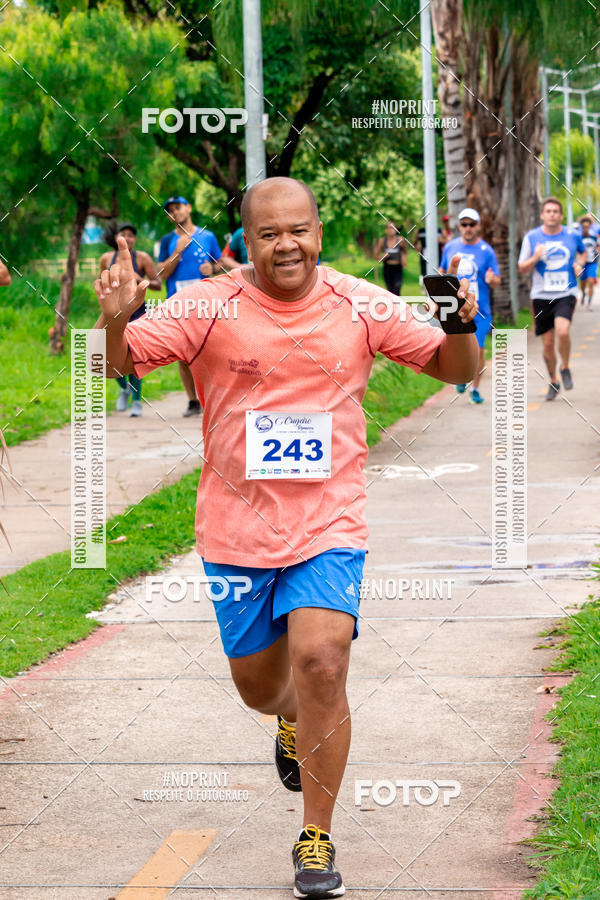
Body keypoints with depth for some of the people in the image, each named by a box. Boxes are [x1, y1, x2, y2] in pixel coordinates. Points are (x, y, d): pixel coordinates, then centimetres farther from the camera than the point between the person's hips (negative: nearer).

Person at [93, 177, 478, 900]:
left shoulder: (359, 306, -3)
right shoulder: (210, 307, -8)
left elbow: (453, 369, 5)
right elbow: (120, 364, -11)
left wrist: (460, 325, -18)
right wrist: (116, 320, -33)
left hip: (329, 524, -1)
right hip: (237, 528, 1)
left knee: (321, 665, -19)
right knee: (260, 687, 13)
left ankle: (317, 840, -3)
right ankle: (293, 723, 53)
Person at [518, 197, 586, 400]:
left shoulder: (572, 236, 3)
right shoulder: (532, 237, 1)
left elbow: (583, 252, 25)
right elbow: (522, 269, 3)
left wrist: (580, 264, 4)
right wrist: (535, 258, -16)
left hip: (566, 294, -1)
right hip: (541, 297, 1)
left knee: (562, 331, -25)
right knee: (547, 343, 5)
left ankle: (565, 368, 1)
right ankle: (553, 382, 26)